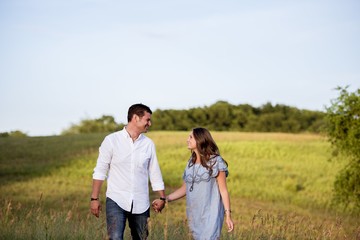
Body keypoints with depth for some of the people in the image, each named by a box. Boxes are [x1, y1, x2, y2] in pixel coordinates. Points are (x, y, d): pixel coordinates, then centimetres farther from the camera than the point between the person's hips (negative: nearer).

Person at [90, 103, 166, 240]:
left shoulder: (149, 144, 5)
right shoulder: (111, 140, -4)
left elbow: (155, 173, 11)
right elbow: (100, 171, -2)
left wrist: (162, 198, 7)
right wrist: (94, 198, -6)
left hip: (141, 204, 4)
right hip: (116, 201, -4)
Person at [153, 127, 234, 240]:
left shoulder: (215, 162, -6)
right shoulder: (191, 162, 11)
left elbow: (223, 190, -6)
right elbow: (184, 188, 15)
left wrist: (228, 215, -10)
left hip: (210, 215, -6)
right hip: (194, 215, 6)